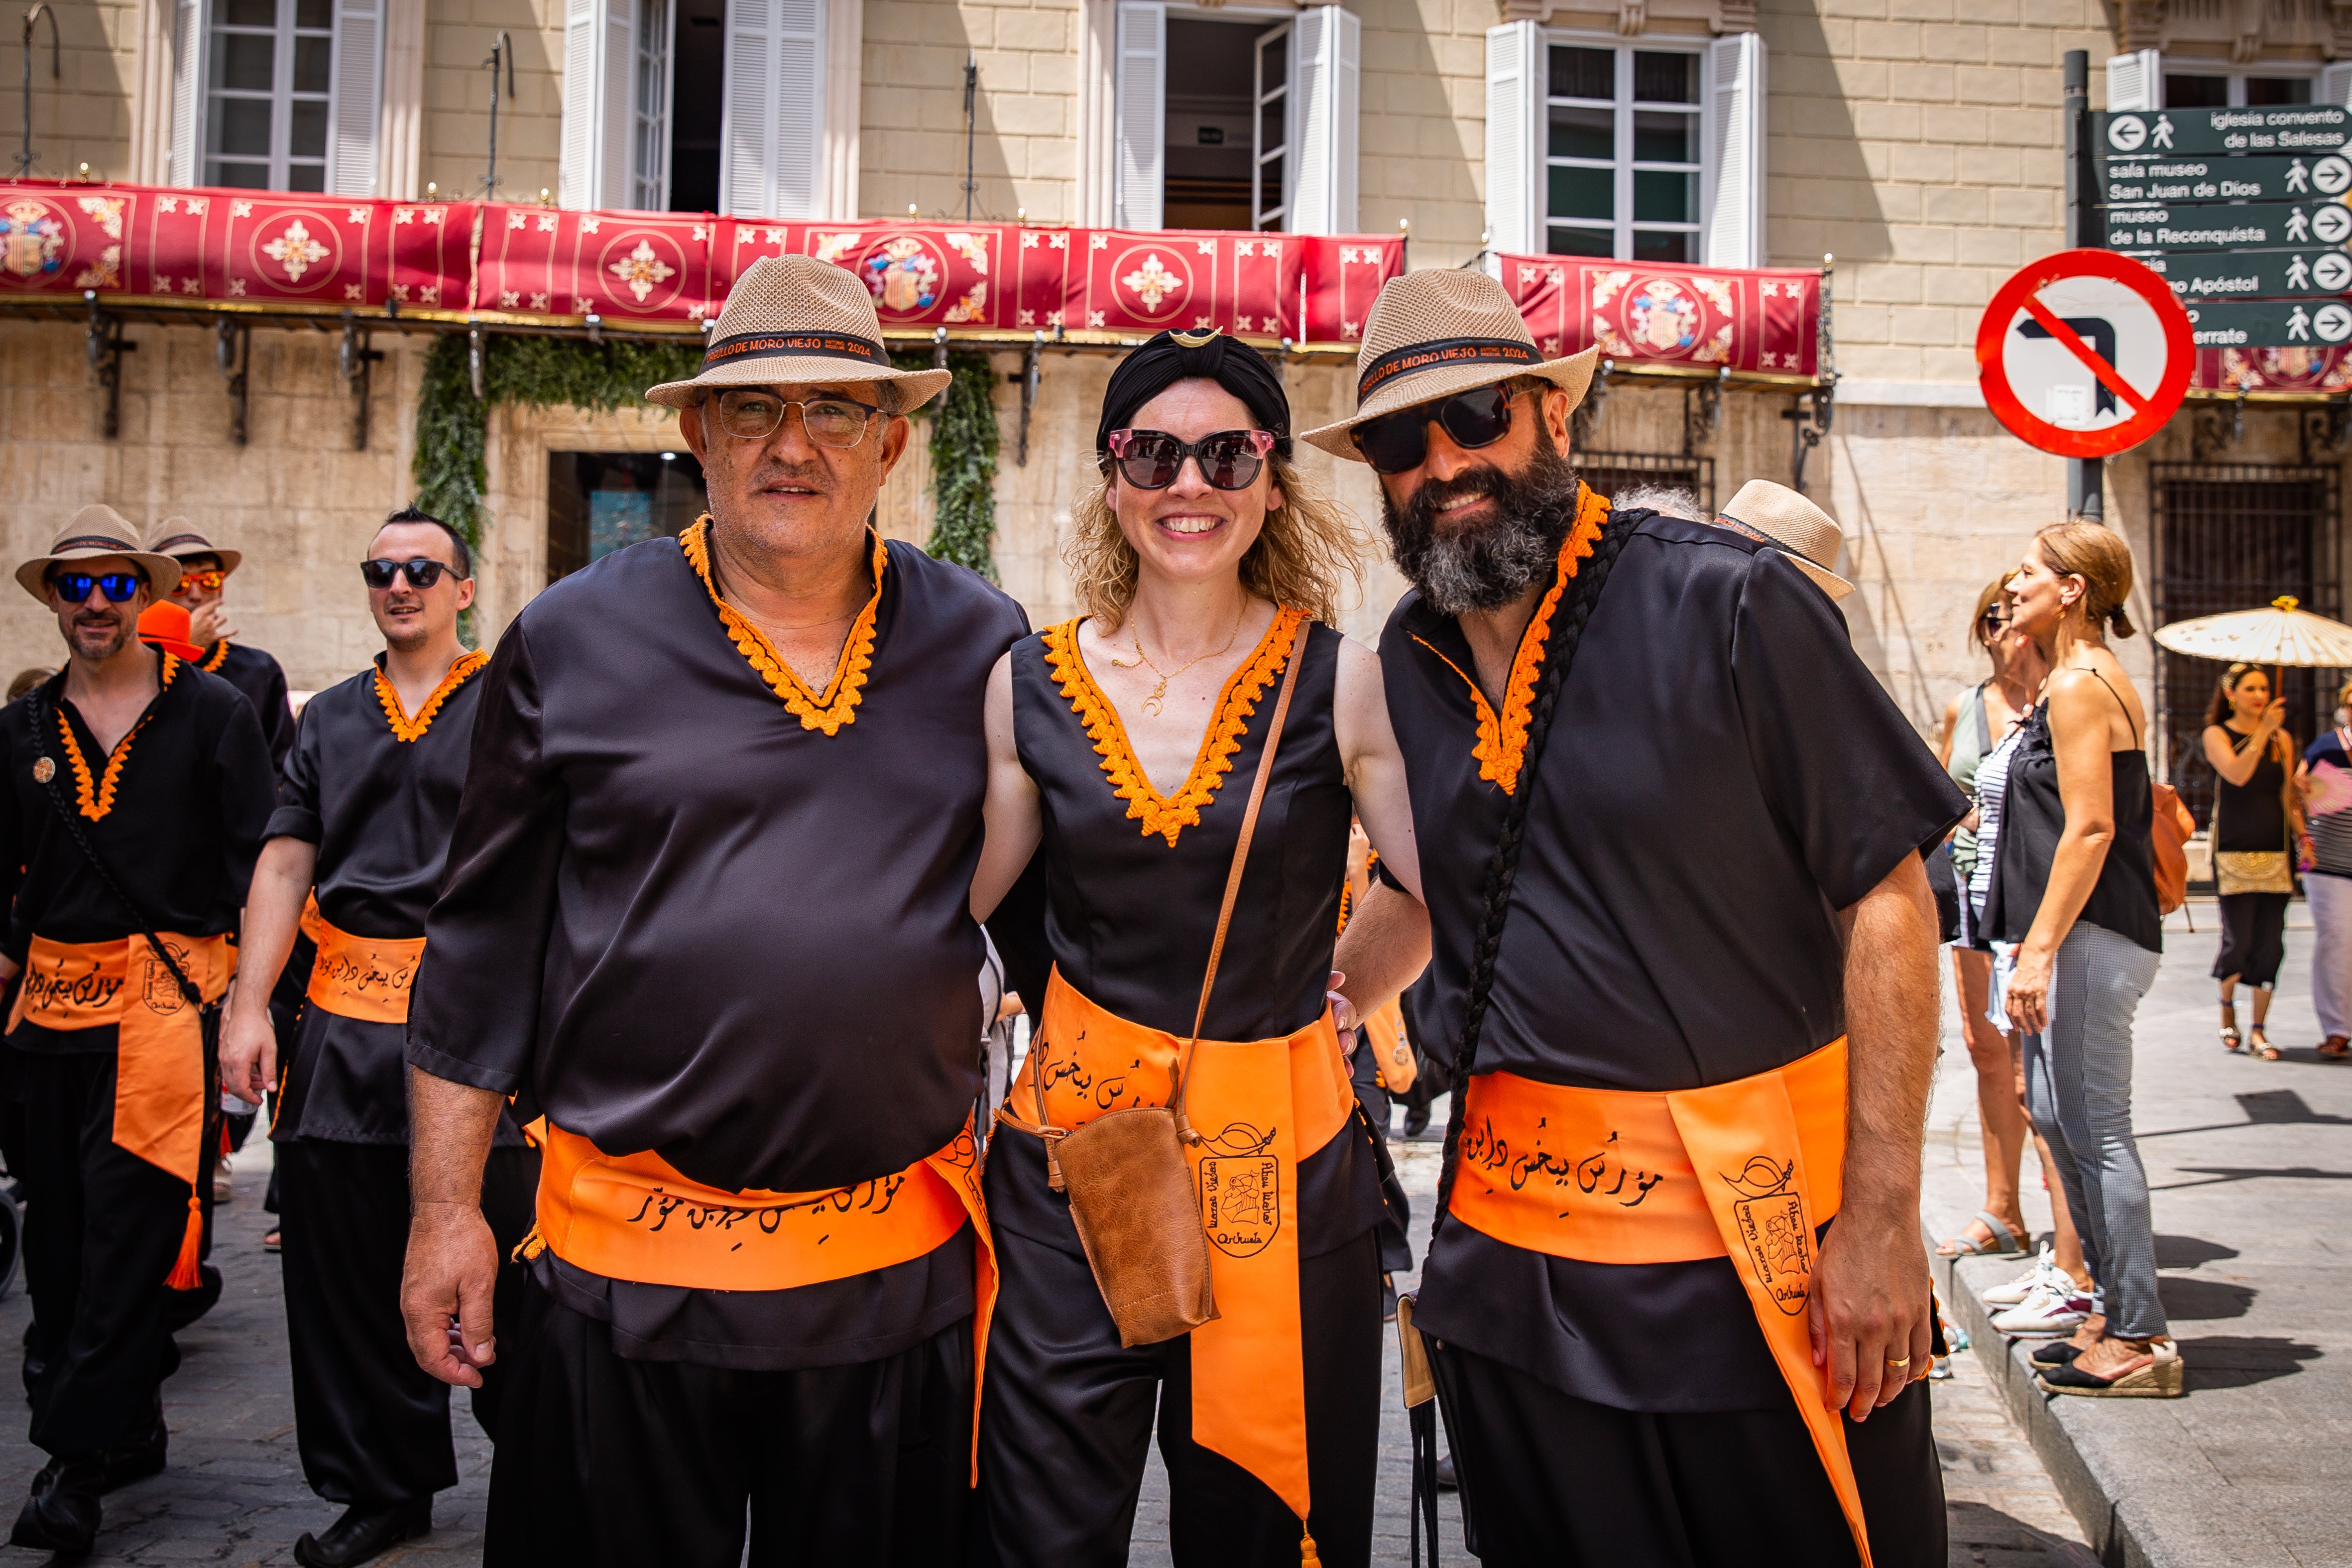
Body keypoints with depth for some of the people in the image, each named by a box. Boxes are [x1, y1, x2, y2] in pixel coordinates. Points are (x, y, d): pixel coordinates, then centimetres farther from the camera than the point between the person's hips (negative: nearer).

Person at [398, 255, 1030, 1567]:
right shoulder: (573, 643, -1)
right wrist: (447, 1209, 2)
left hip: (901, 1261, 1)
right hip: (631, 1257, -1)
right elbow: (483, 950, 3)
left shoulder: (987, 645, 3)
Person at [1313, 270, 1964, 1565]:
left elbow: (1886, 899, -10)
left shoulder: (1729, 600, -10)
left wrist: (1881, 1216, -14)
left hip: (1763, 1234, -4)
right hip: (1511, 1239, 5)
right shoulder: (1404, 663, 6)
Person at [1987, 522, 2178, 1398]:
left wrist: (2039, 950, -22)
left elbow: (2089, 830, -21)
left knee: (2096, 1128, -5)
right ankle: (2114, 1308, 25)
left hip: (2089, 935, -11)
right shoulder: (2088, 679, 18)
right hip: (2082, 934, 11)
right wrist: (2036, 945, 22)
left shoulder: (2079, 684, -13)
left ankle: (2139, 1340, 2)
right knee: (2057, 1113, 15)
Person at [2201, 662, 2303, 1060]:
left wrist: (2303, 835, 0)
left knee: (2270, 945, 0)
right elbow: (2237, 774, -17)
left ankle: (2258, 1031, 8)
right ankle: (2227, 1005, 22)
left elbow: (2289, 796, 12)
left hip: (2275, 853, 3)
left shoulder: (2282, 739, 10)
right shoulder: (2217, 735, 0)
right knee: (2239, 941, -7)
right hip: (2234, 853, -3)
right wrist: (2263, 730, -20)